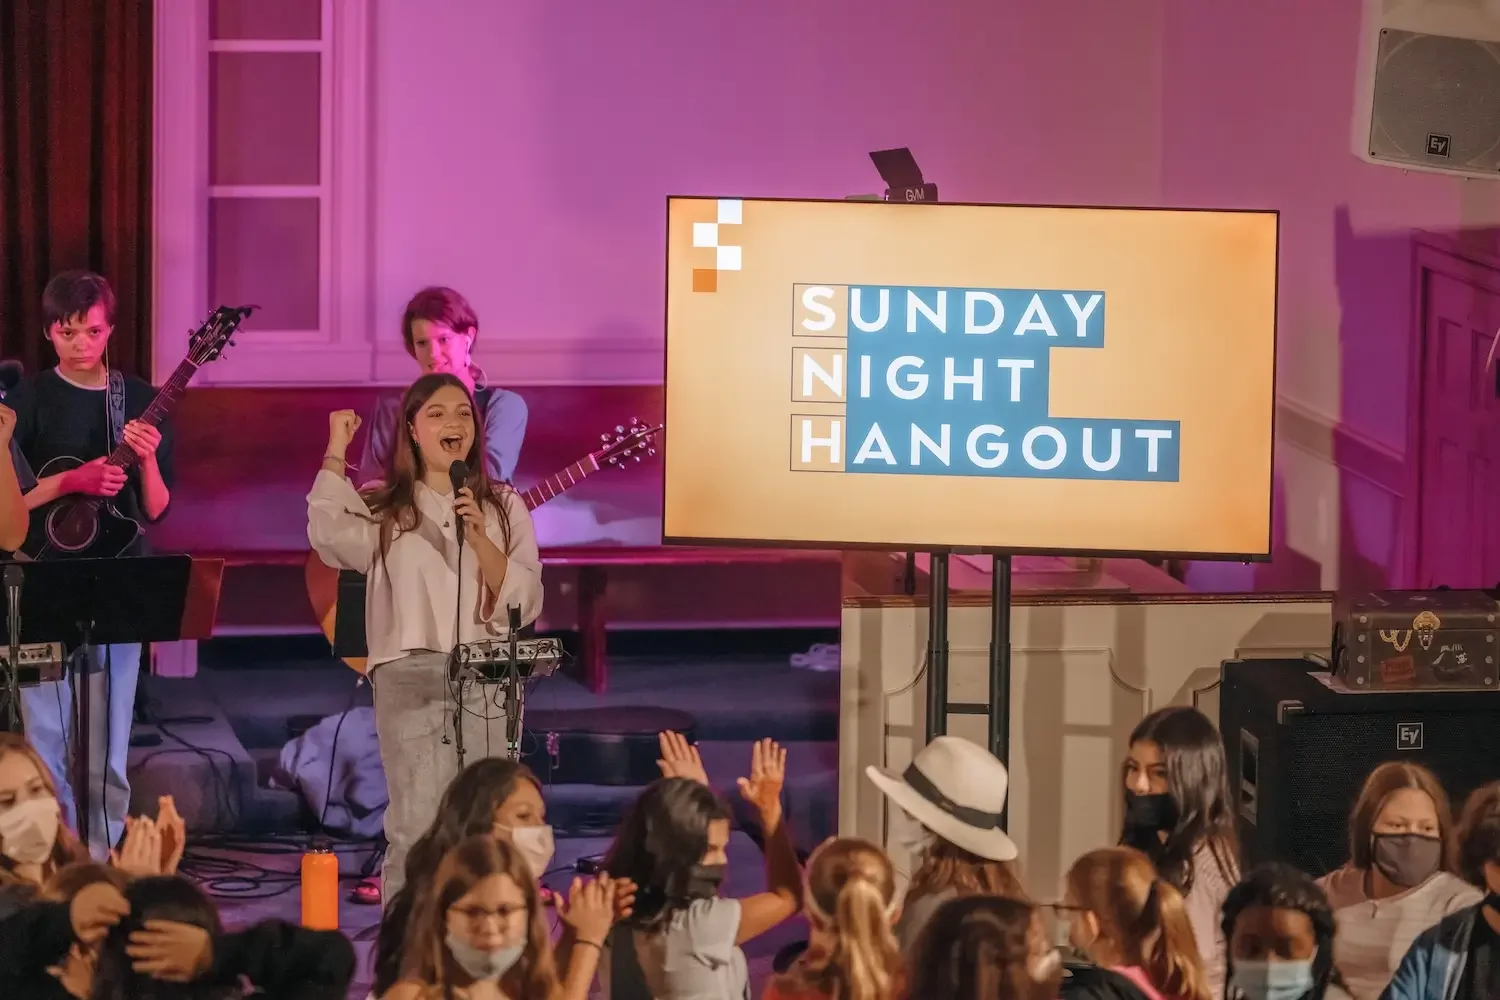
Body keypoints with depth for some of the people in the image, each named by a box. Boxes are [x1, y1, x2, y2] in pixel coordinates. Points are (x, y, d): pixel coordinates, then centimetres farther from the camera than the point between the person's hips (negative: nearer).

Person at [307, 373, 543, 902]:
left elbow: (524, 602, 4)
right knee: (417, 828, -10)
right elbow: (330, 535, -14)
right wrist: (336, 452, -7)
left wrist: (479, 539, -10)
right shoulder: (384, 508, 8)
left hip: (490, 679, 2)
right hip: (410, 677, -2)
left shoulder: (504, 508, 14)